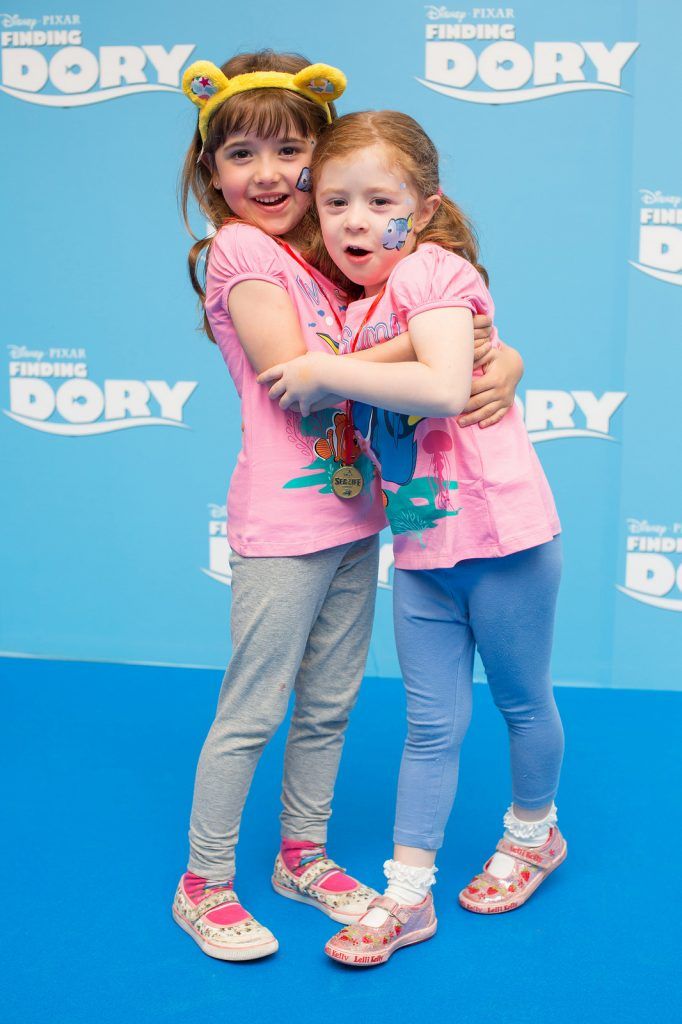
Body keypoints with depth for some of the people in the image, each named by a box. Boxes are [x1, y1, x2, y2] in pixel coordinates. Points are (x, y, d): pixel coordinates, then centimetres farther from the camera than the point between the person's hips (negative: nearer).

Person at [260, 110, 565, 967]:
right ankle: (406, 895, 19)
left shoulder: (433, 271, -14)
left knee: (521, 700, 15)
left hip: (501, 535, -6)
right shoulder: (360, 310, 8)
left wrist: (323, 371, -25)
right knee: (432, 725, 11)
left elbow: (444, 388, -31)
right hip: (419, 550, 6)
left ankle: (533, 832, 39)